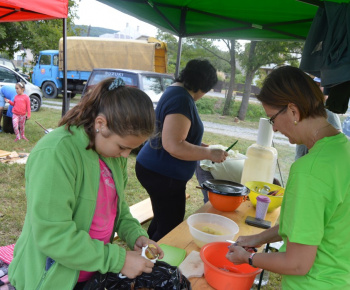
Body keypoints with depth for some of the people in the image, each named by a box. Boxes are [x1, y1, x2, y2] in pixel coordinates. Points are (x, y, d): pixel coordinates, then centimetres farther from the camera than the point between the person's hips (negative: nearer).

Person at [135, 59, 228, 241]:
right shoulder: (183, 100, -22)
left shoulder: (175, 91, 11)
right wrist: (209, 153, -19)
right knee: (170, 229, 2)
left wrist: (198, 145, 22)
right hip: (163, 176, -11)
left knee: (162, 223, 23)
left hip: (154, 169, 11)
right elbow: (173, 145, -29)